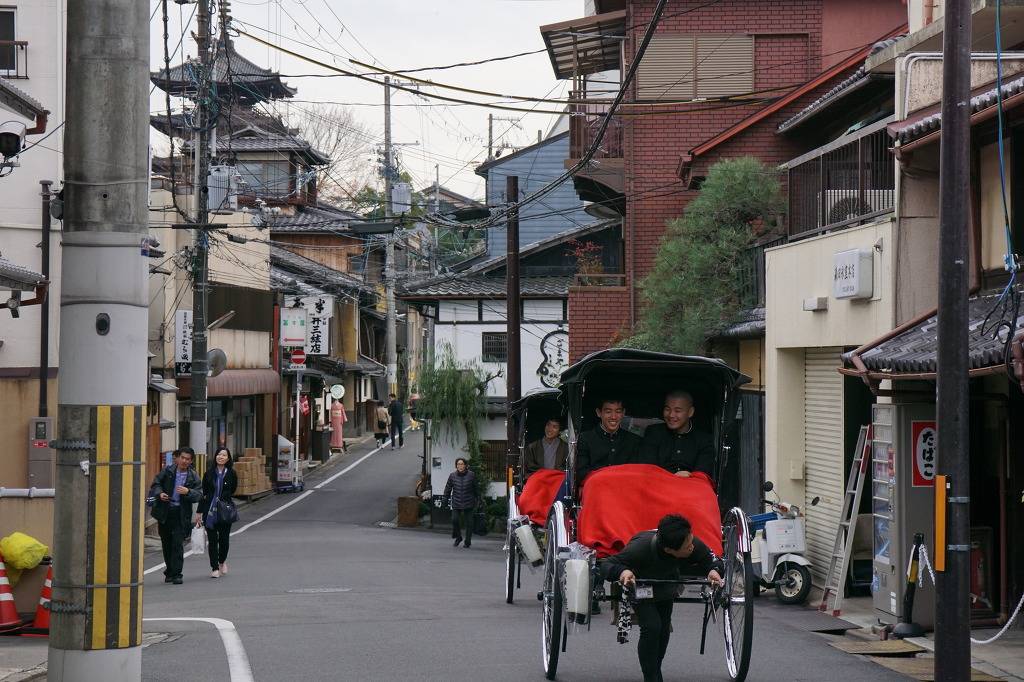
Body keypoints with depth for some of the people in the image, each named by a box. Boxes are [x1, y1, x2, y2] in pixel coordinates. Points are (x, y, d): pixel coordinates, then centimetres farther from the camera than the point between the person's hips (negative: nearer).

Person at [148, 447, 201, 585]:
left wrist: (188, 492, -25)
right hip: (164, 511, 2)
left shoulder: (193, 477, 0)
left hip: (181, 514, -2)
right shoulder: (167, 471, 3)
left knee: (178, 544, -9)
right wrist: (159, 493, -17)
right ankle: (169, 571, 26)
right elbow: (155, 484, 4)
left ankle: (176, 574, -7)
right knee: (166, 543, 11)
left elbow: (198, 495, -6)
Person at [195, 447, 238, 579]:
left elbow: (232, 491, 9)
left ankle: (222, 562, 30)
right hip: (209, 510, 1)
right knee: (212, 539, 1)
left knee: (224, 538, 3)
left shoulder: (231, 474, 1)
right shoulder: (209, 473, 5)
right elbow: (203, 493, 7)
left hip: (225, 511, -1)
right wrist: (199, 512, 6)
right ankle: (214, 568, 9)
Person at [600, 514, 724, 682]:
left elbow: (710, 559, -17)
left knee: (663, 630, 15)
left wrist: (714, 570, -41)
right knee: (651, 627, -22)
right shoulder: (640, 548, -44)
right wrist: (622, 571, -59)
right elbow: (606, 564, -36)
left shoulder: (694, 546, -35)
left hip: (666, 588, 4)